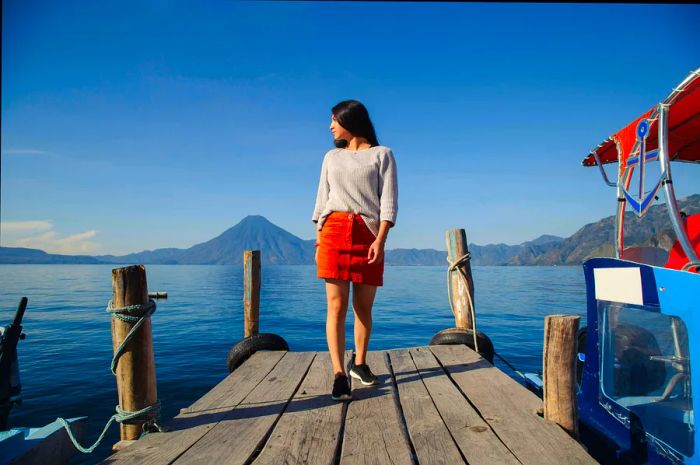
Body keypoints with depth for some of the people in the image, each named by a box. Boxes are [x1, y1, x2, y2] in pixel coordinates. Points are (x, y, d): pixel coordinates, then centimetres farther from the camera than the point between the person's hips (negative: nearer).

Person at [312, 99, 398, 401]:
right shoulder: (331, 157, 19)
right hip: (334, 232, 2)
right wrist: (318, 241, 6)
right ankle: (339, 375, -4)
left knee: (364, 306, 4)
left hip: (369, 234, -1)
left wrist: (381, 239, -13)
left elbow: (389, 200, 0)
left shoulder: (381, 155, 9)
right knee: (336, 305, -7)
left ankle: (359, 363, 23)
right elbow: (322, 200, 15)